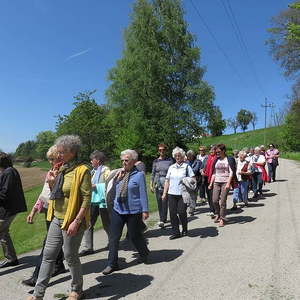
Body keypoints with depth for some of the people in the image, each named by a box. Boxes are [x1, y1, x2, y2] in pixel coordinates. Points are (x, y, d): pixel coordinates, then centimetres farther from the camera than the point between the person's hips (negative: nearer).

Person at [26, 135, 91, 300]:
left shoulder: (82, 170, -16)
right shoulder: (61, 169, 9)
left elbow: (87, 199, -20)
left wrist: (76, 221, -23)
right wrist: (51, 183, 5)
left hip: (72, 221, -7)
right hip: (57, 219, 7)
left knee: (71, 257, 8)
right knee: (48, 255, 13)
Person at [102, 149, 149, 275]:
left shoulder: (139, 174, -8)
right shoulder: (120, 173, 7)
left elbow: (143, 193, -8)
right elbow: (114, 189, 15)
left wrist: (145, 210, -9)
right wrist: (117, 179, -3)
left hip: (133, 211, -4)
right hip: (118, 209, 5)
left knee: (135, 236, 11)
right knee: (113, 237, 4)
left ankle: (144, 253, 40)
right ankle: (112, 264, 18)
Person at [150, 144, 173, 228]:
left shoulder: (170, 160, 3)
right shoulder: (155, 161, 8)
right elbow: (153, 173, 10)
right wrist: (151, 185, 3)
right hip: (157, 184, 3)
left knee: (164, 202, -9)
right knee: (159, 202, 5)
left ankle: (162, 220, -5)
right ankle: (163, 218, 20)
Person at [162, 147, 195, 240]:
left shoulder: (187, 166, 1)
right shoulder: (171, 167, 13)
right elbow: (167, 181, 14)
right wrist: (164, 193, 10)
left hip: (183, 194, -4)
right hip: (172, 194, 4)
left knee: (181, 212, -4)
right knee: (172, 213, 2)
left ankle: (184, 230, 22)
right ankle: (176, 232, 15)